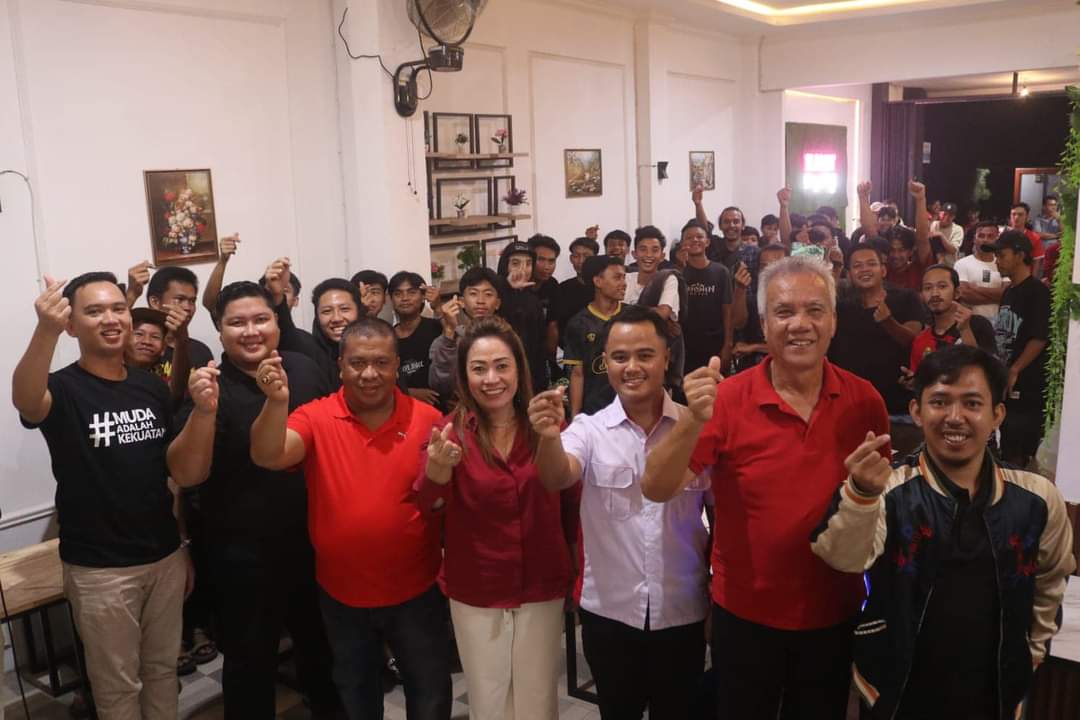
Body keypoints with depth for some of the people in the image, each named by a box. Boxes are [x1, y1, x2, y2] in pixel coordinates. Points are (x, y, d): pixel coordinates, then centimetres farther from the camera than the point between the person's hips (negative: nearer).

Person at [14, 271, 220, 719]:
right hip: (99, 569, -4)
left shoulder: (152, 388, 1)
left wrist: (204, 411, -19)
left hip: (165, 556, 4)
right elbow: (25, 401, -39)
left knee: (162, 669, 20)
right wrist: (47, 331, -59)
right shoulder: (63, 388, -13)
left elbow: (187, 473, -1)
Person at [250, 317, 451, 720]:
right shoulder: (316, 418, -9)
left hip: (415, 591, 0)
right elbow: (268, 457, -29)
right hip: (342, 593, 1)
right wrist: (277, 401, -43)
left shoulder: (428, 420, -9)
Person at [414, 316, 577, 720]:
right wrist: (437, 471, -48)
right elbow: (430, 506, -27)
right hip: (474, 593, 0)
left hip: (542, 589, 1)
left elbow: (570, 502, 1)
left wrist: (577, 572, 2)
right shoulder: (450, 432, -12)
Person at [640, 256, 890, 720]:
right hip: (746, 613, -2)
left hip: (835, 612, 2)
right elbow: (657, 490, -23)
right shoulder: (727, 400, -16)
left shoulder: (864, 401, -7)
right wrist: (695, 420, -37)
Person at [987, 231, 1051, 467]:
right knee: (1007, 450, 14)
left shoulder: (1038, 292, -10)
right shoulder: (1008, 292, 14)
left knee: (1019, 452, -3)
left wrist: (1014, 371, -18)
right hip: (1004, 382, 8)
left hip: (1027, 385, -8)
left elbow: (1040, 338, -18)